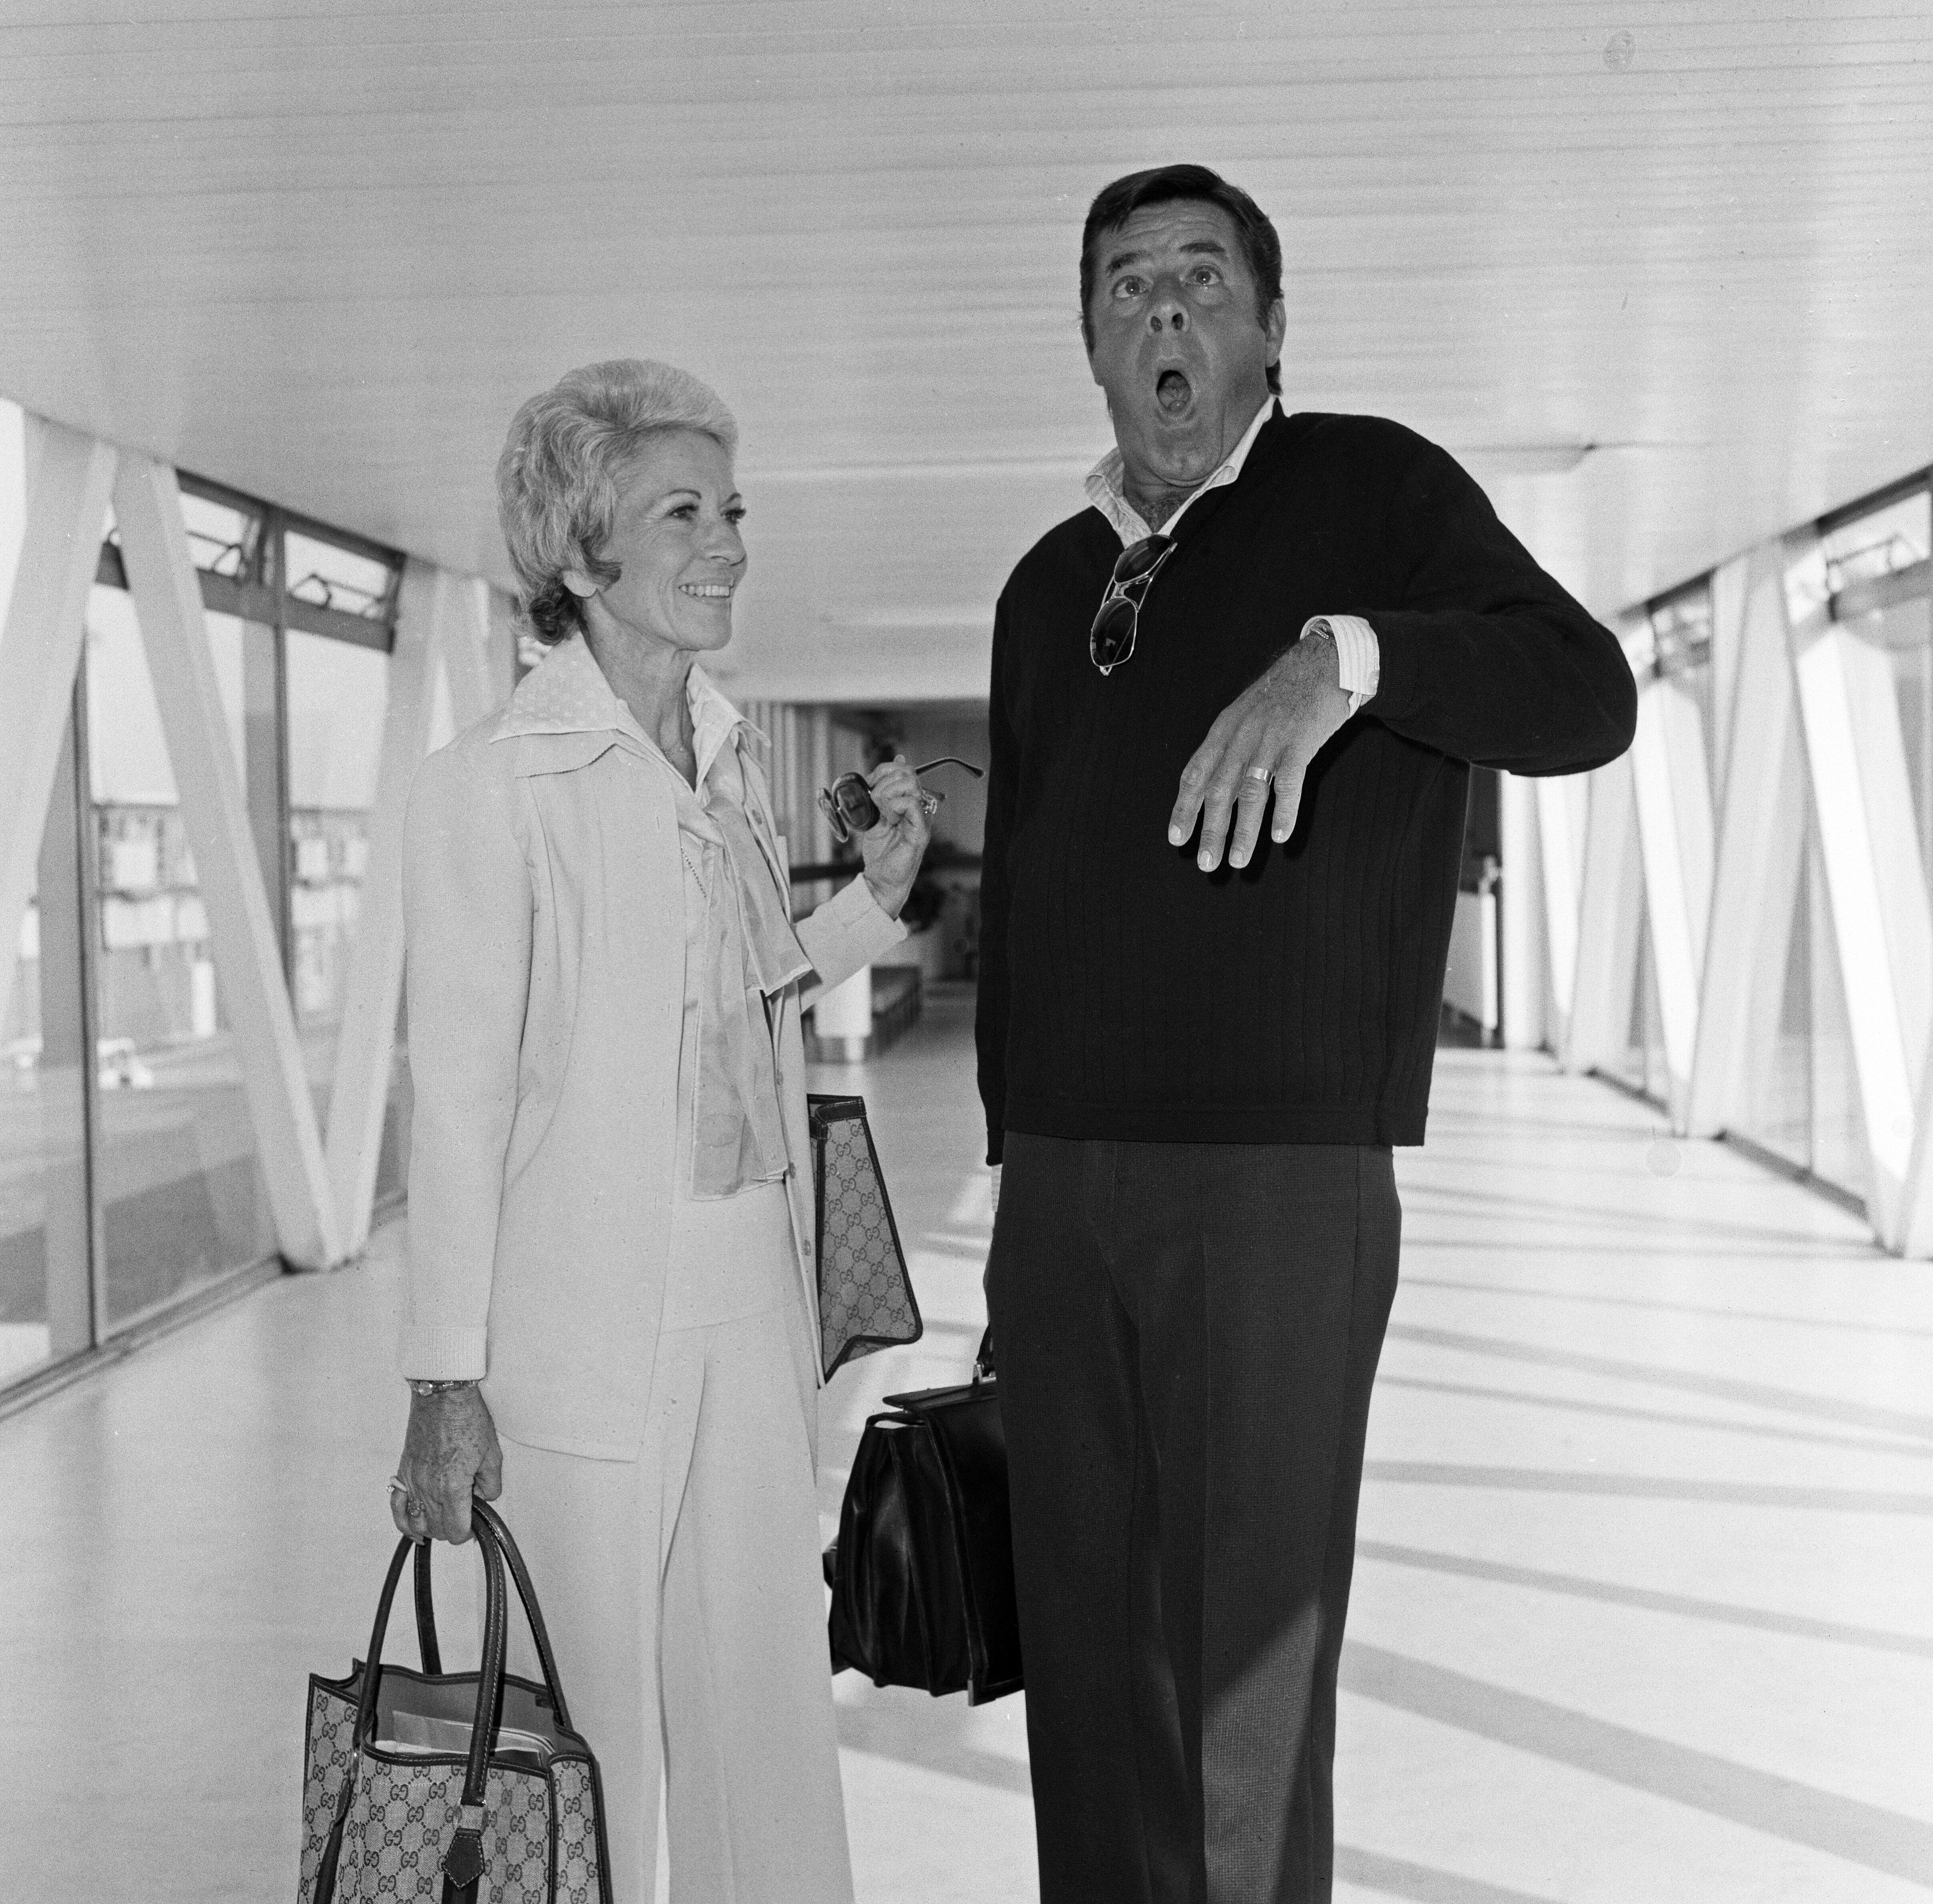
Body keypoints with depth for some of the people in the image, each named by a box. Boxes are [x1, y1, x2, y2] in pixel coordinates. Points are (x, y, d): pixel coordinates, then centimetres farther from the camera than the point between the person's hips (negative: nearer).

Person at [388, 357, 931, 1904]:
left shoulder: (729, 758, 10)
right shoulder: (490, 786, -11)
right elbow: (460, 1095, -12)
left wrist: (878, 896, 8)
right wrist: (447, 1385, -13)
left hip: (753, 1296, 6)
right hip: (589, 1315, -6)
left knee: (772, 1695, 14)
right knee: (592, 1718, 6)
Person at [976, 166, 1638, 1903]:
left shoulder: (1370, 490, 1)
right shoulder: (1048, 585, 16)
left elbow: (1586, 694, -12)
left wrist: (1344, 654, -29)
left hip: (1282, 1183, -5)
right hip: (1060, 1186, 5)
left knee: (1251, 1668, -1)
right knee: (1083, 1654, 11)